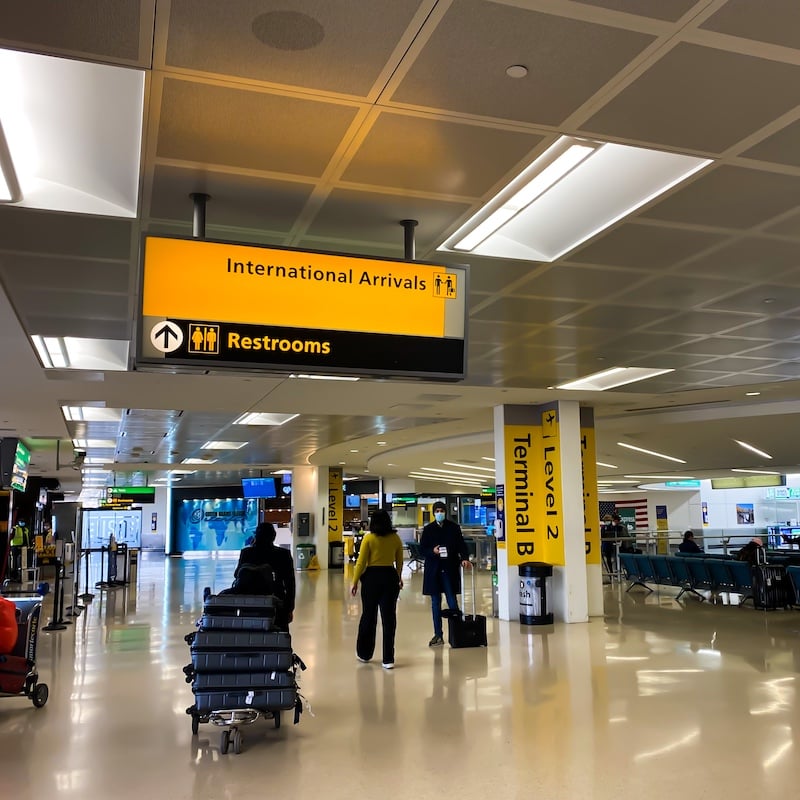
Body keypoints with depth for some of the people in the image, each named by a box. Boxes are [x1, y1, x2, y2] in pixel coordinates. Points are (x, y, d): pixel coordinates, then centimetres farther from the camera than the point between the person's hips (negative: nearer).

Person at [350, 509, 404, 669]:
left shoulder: (369, 538, -6)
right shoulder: (396, 538, 1)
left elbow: (361, 562, -7)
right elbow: (399, 562, 12)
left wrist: (355, 582, 1)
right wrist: (399, 578, 29)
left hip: (372, 577, -2)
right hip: (390, 577, 2)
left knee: (368, 617, 12)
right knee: (389, 618, 4)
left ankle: (364, 654, 26)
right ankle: (388, 659, 3)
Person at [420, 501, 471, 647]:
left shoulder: (454, 527, 2)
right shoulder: (428, 529, 5)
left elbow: (461, 545, -1)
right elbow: (422, 548, 5)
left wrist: (465, 558, -18)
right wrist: (432, 551, -14)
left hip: (450, 569, -2)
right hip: (433, 570, 2)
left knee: (452, 603, -4)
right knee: (435, 603, 7)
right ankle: (438, 635, 15)